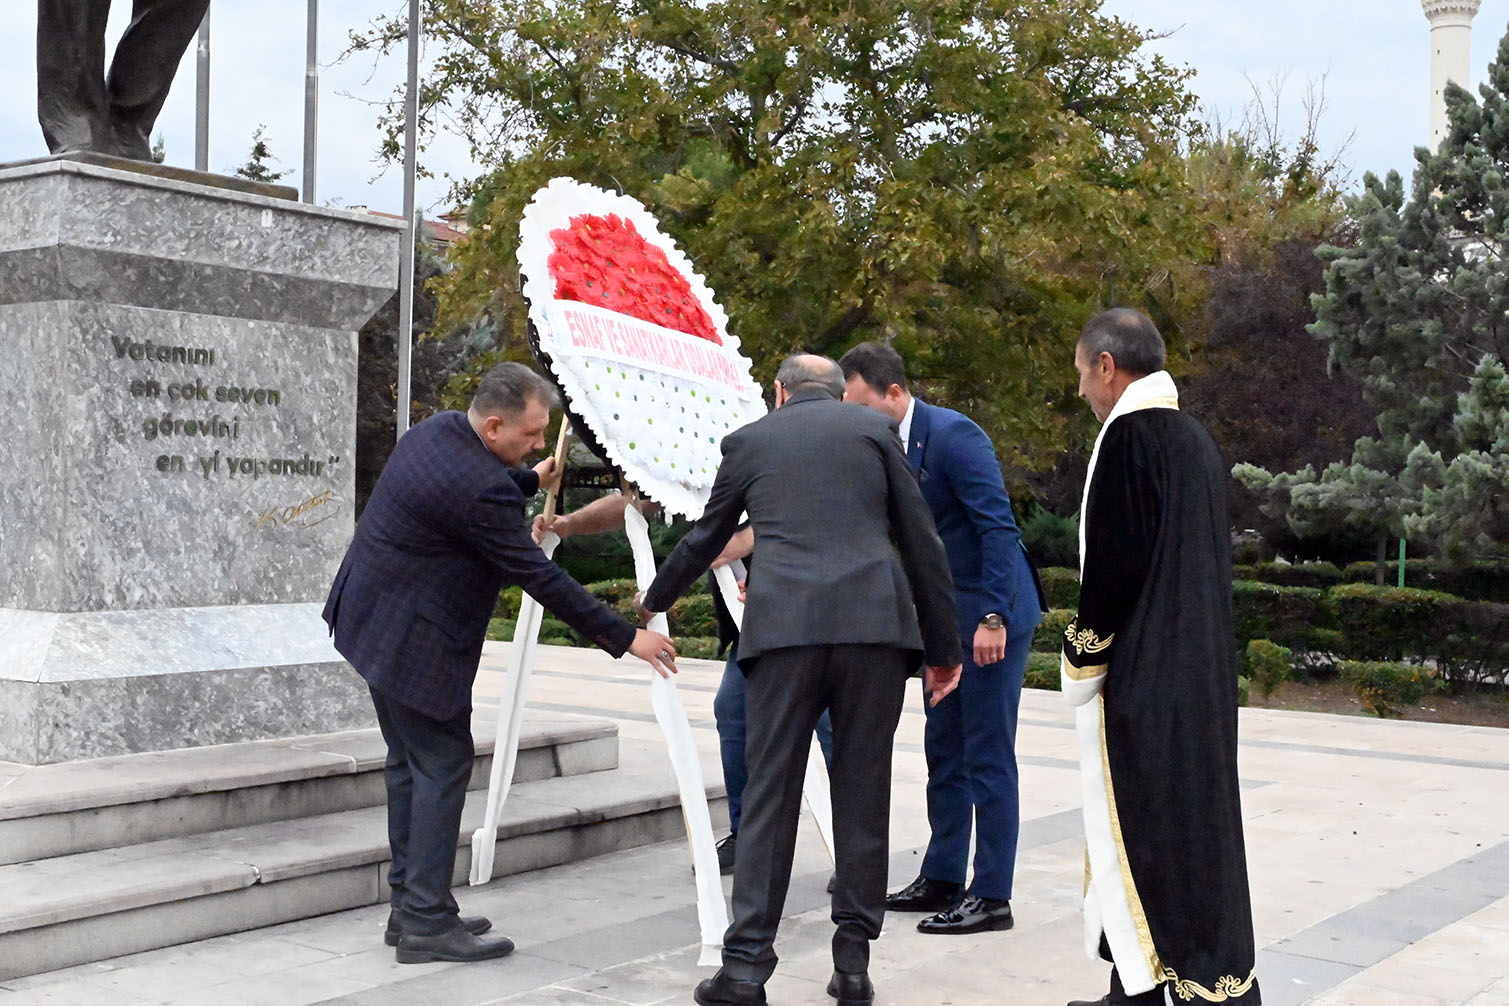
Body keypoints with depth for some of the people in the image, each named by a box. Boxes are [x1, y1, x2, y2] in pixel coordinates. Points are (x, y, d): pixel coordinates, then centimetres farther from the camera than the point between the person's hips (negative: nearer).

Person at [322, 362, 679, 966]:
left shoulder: (435, 431, 3)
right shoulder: (479, 488, -27)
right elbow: (539, 577, -24)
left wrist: (530, 481, 30)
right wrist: (625, 637, -19)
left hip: (374, 619, 10)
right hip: (414, 641, -10)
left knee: (410, 760, 15)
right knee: (443, 764, -3)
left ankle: (410, 904, 23)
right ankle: (426, 922, 1)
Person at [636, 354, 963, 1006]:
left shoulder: (749, 440, 17)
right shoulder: (875, 430, 15)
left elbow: (704, 540, 27)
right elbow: (922, 543, 11)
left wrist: (654, 600, 45)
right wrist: (943, 648, 15)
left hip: (784, 628, 0)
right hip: (877, 625, 1)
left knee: (769, 794, 4)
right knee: (863, 794, 7)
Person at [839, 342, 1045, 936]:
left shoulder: (954, 436, -18)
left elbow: (999, 528, -22)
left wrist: (993, 617, -26)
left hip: (991, 617, -9)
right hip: (945, 619, 9)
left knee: (988, 758, -3)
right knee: (943, 753, 14)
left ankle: (992, 896, 4)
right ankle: (943, 879, 25)